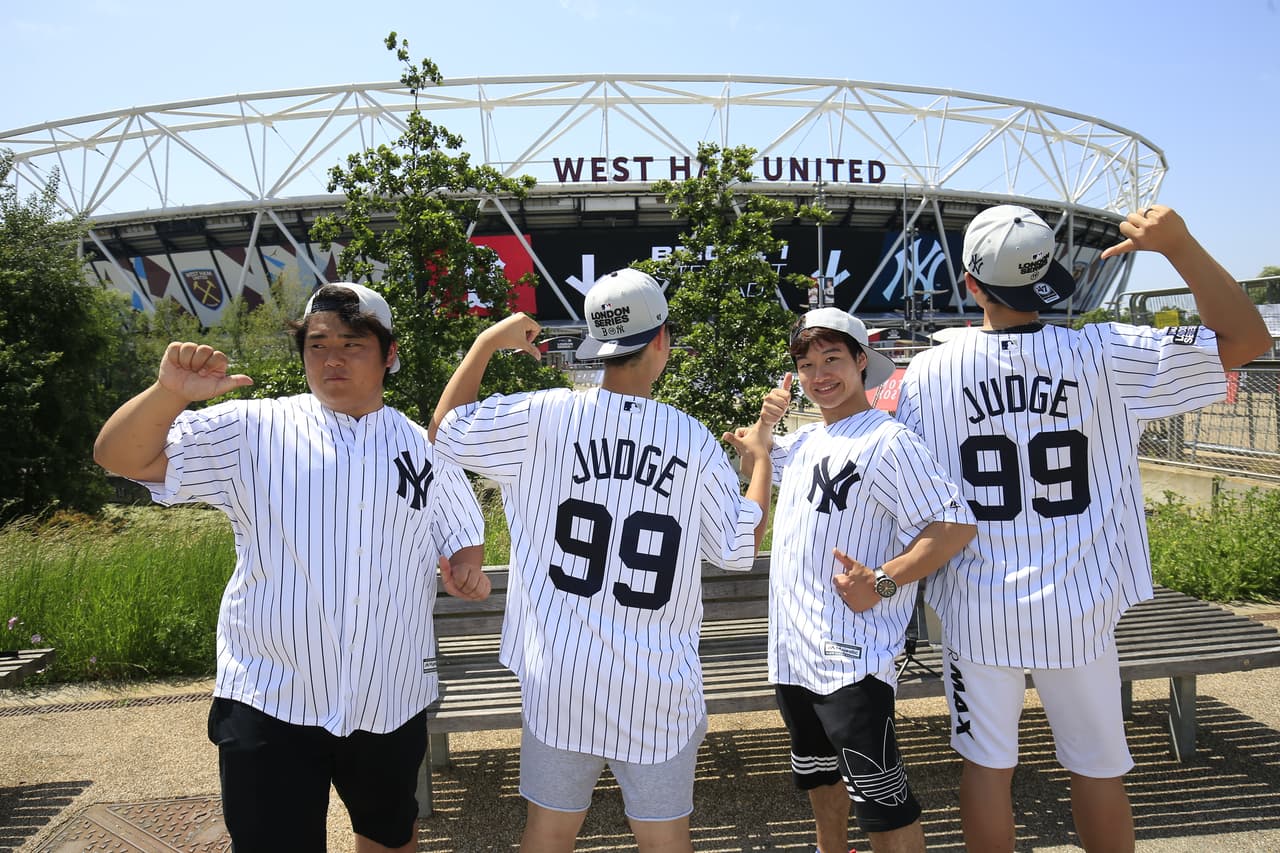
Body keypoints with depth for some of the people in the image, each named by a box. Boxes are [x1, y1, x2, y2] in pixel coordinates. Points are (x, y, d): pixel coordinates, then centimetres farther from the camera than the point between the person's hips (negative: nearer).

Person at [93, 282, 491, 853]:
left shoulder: (424, 450, 4)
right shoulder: (250, 432, -5)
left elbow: (465, 536, 14)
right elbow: (120, 457, -9)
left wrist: (464, 570, -9)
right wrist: (170, 393, -28)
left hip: (390, 701, 3)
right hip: (268, 702, -3)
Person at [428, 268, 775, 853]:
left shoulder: (545, 417, -9)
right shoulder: (695, 441, -7)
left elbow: (445, 430, 4)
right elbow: (741, 548, 2)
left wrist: (486, 343, 12)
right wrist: (759, 457, 16)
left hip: (560, 677, 1)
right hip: (658, 686, 0)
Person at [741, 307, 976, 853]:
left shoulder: (888, 441, -13)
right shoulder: (804, 441, 12)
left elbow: (955, 525, -18)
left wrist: (883, 581, -26)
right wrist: (764, 424, 10)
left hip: (850, 660, -9)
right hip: (791, 649, 9)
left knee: (879, 797, -7)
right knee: (816, 772, 26)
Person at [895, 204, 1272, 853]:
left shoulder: (928, 374, -10)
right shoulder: (1104, 354, -11)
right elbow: (1247, 338, -3)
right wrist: (1179, 246, -8)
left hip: (976, 610, 0)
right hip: (1077, 609, 1)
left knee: (986, 764, 14)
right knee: (1098, 768, 18)